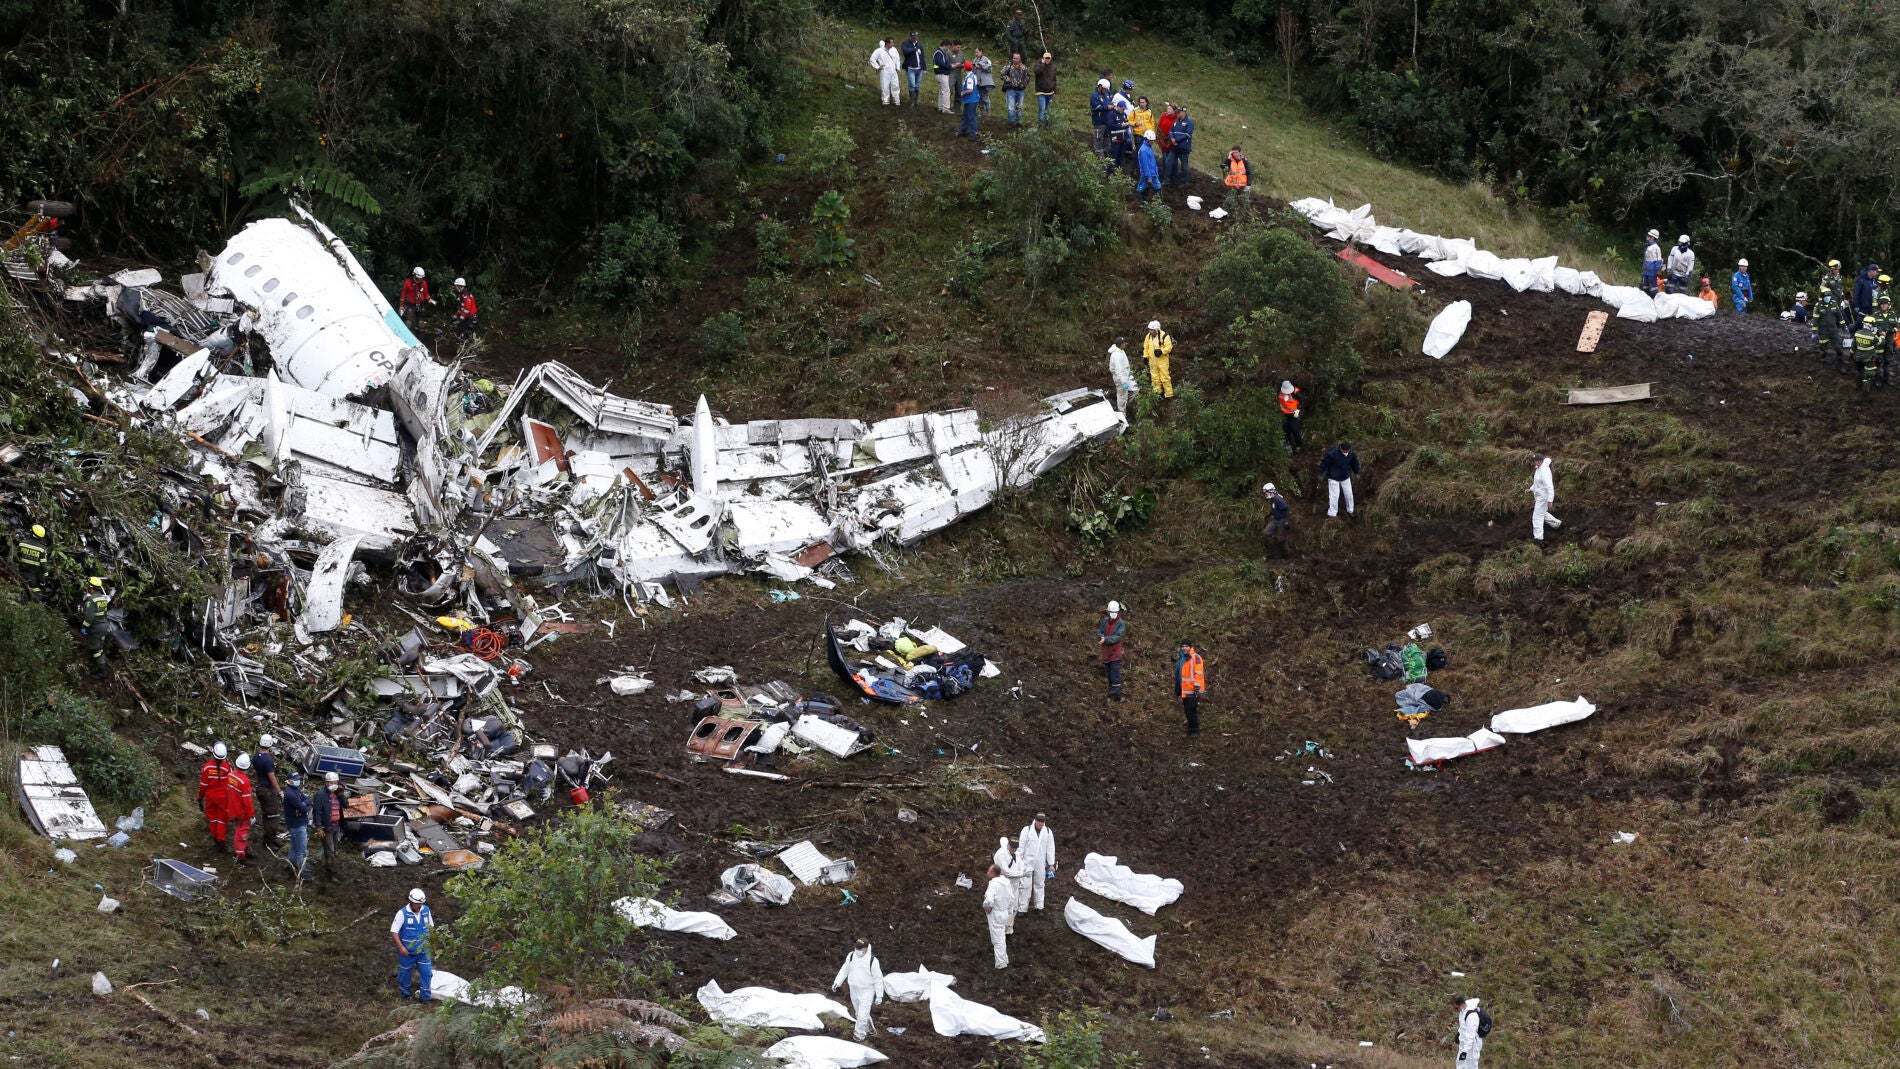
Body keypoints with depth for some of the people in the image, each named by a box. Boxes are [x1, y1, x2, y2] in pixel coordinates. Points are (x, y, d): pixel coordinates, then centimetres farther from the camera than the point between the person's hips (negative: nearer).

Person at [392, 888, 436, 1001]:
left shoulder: (426, 910, -5)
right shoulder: (402, 913, -19)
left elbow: (430, 926, 12)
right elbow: (393, 932, -16)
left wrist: (430, 940, 6)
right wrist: (401, 947, -21)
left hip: (423, 950, 3)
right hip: (407, 951, -3)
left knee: (427, 973, 4)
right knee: (405, 972, 13)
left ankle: (426, 996, 17)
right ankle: (404, 993, 35)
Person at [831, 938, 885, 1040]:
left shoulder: (872, 960, -18)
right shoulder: (851, 956, -4)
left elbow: (878, 979, -11)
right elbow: (844, 970, 8)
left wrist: (879, 995, -10)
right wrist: (837, 982, -1)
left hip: (867, 991, -6)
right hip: (854, 990, 6)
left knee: (862, 1015, -8)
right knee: (858, 1013, 19)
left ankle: (859, 1036, 4)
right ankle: (869, 1029, 39)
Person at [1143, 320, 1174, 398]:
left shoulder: (1164, 336, -14)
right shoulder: (1148, 336, 5)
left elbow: (1169, 347, -16)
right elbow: (1146, 347, 15)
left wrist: (1161, 351, -29)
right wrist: (1145, 356, 8)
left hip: (1162, 360, -6)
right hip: (1152, 360, 6)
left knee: (1165, 377, -5)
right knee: (1154, 377, 12)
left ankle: (1169, 394, 2)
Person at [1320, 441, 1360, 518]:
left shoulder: (1352, 454, -14)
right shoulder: (1332, 453, -29)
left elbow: (1355, 464, 6)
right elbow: (1324, 463, -16)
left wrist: (1356, 473, 19)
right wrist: (1321, 474, -8)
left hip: (1345, 478, 5)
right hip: (1334, 478, -5)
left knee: (1349, 494, 13)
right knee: (1334, 496, -5)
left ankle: (1350, 511, 33)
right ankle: (1332, 514, 7)